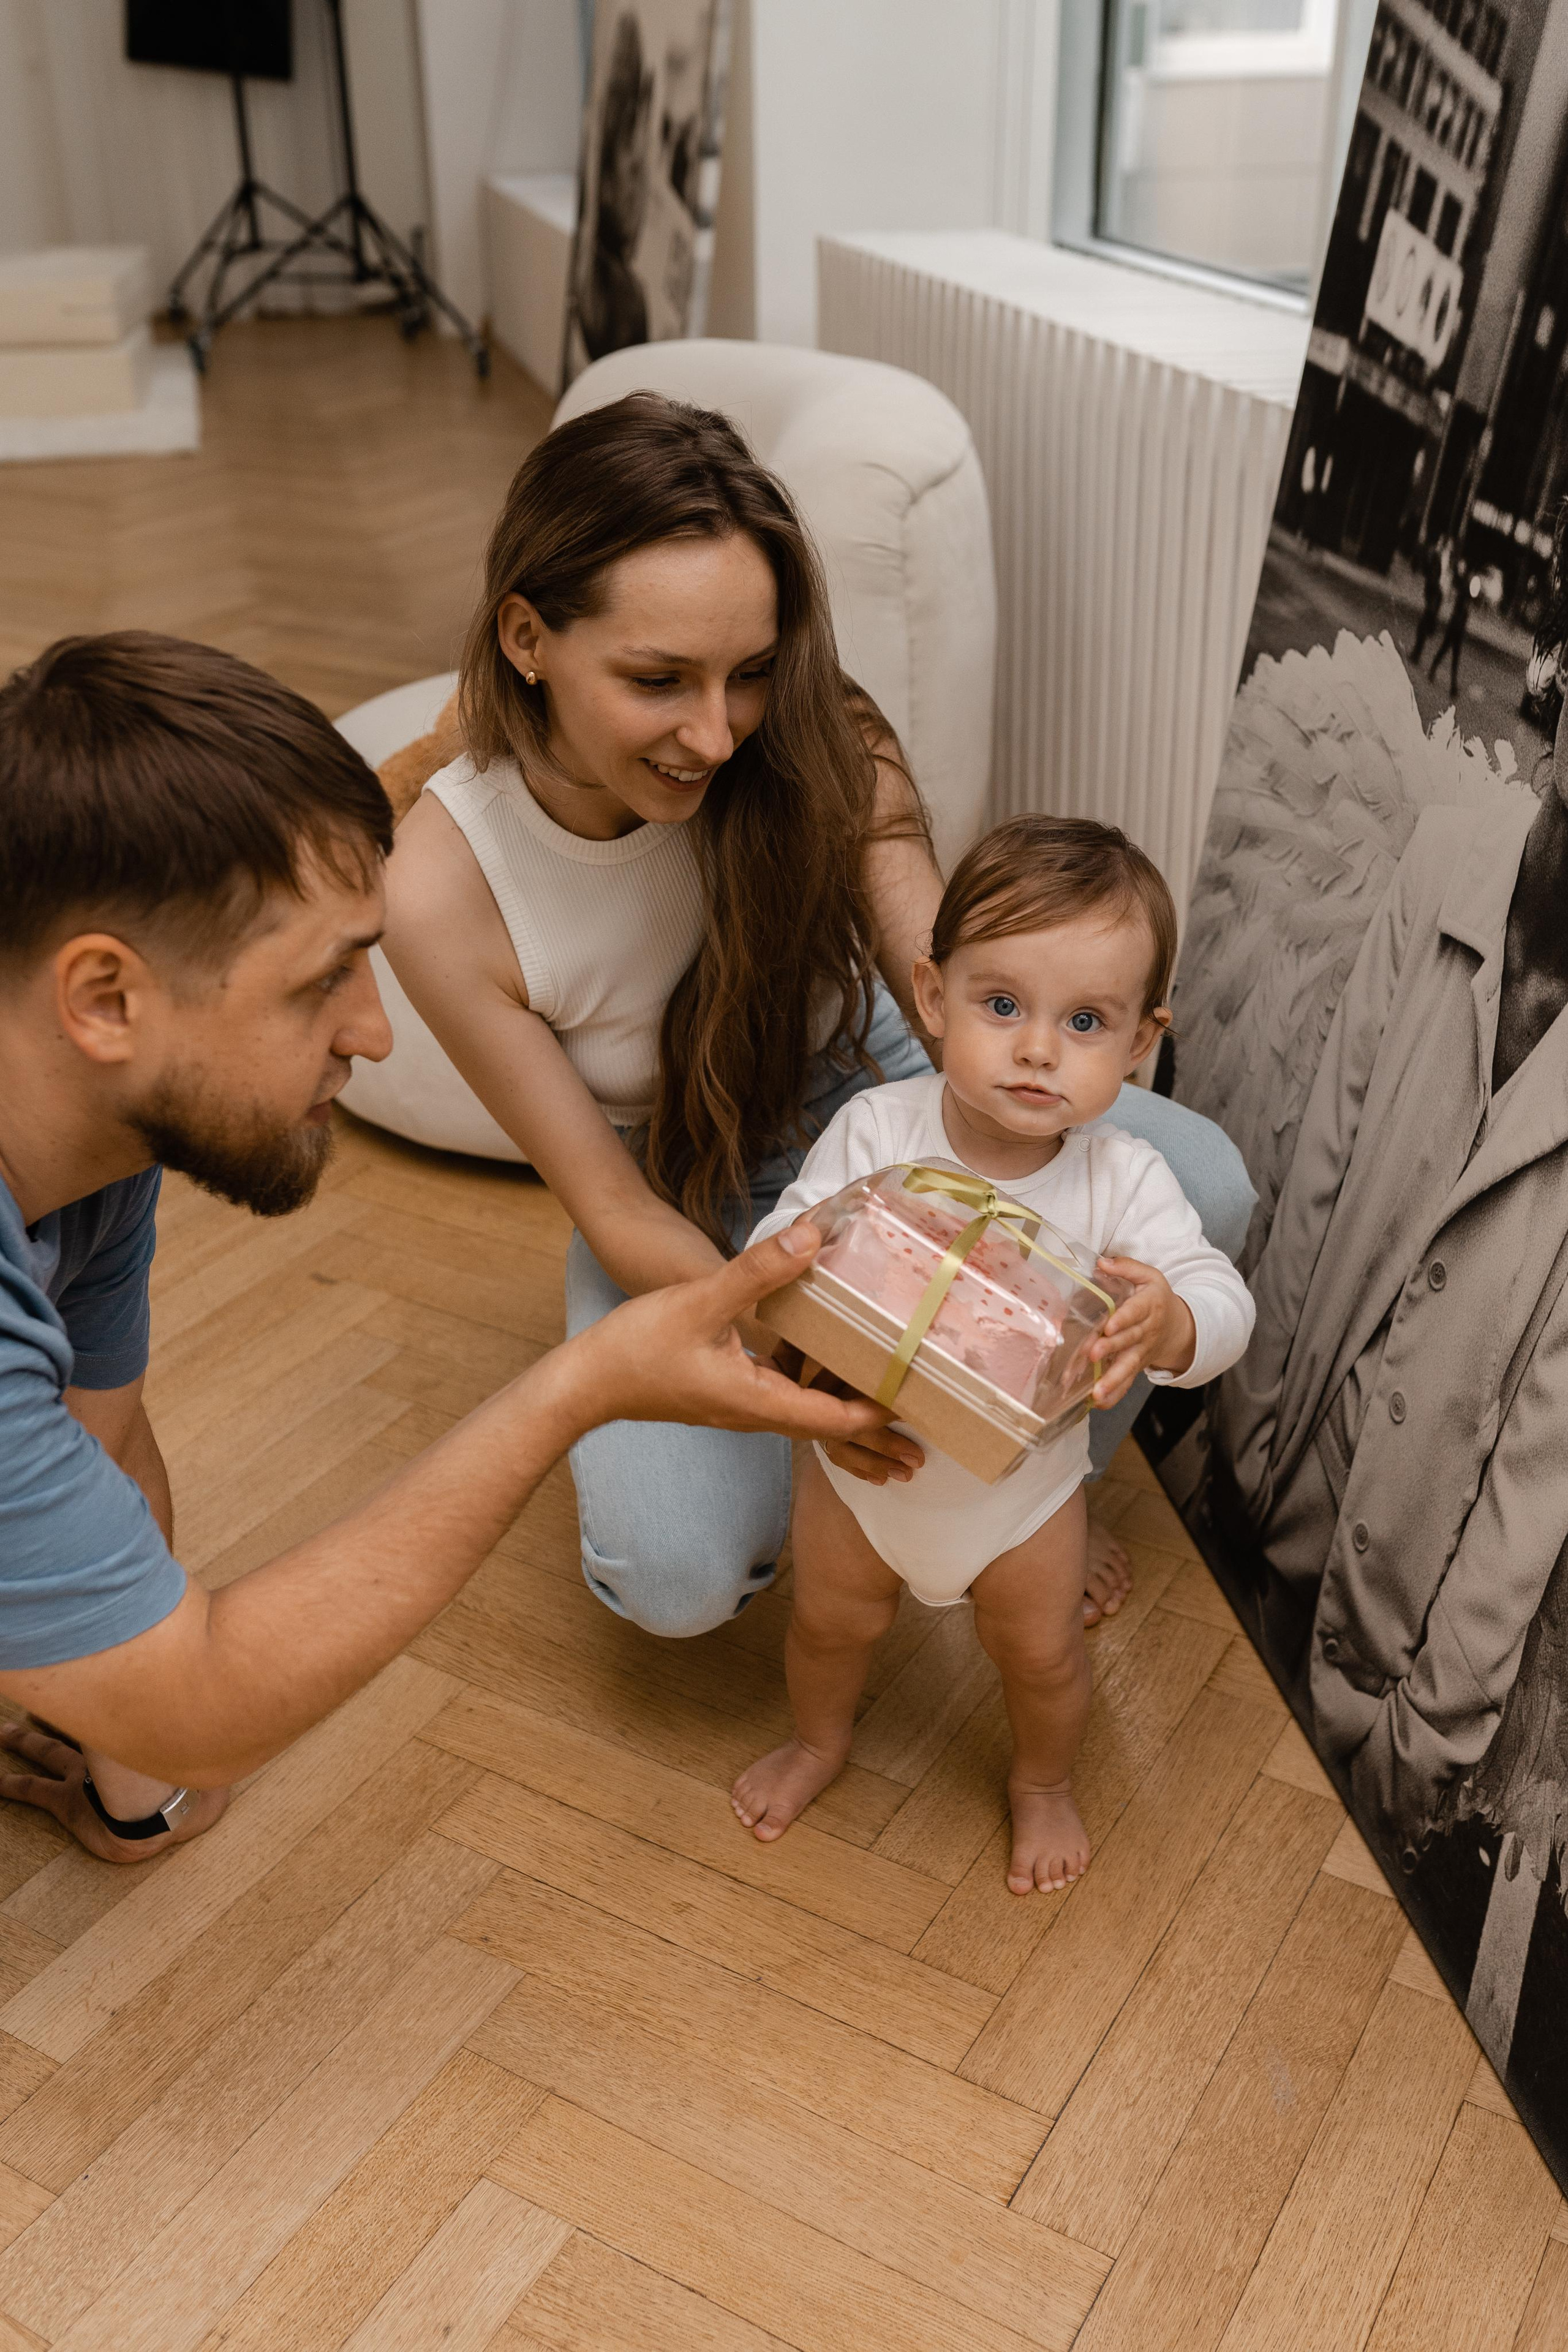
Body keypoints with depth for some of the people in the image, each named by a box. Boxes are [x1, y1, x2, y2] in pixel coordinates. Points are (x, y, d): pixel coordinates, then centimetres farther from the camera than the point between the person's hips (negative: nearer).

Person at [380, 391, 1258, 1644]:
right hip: (680, 1209, -2)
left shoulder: (820, 750, -24)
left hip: (865, 1089, 2)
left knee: (1200, 1185, -22)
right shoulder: (446, 888, -28)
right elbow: (614, 1206, -21)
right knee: (680, 1577, -25)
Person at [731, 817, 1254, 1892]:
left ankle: (1044, 1782, 57)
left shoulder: (1123, 1179, -25)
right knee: (831, 1620, 26)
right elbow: (779, 1248, -21)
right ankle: (821, 1739, 60)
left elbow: (1225, 1303, -28)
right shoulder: (876, 1130, -24)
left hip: (1023, 1485, 0)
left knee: (1042, 1654, 23)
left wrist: (1167, 1321, -53)